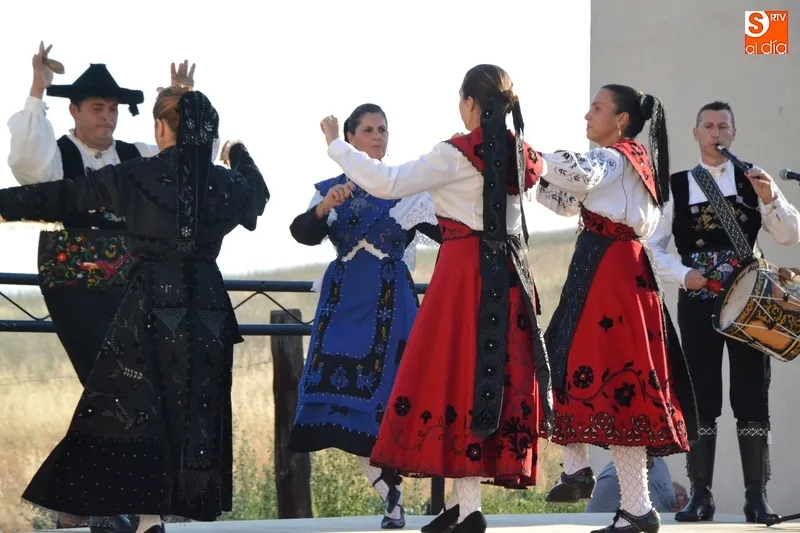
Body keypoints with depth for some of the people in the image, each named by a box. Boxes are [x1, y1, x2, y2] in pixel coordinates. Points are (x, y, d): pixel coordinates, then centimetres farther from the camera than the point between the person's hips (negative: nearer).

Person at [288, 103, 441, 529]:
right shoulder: (330, 189, 8)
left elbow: (446, 231, -3)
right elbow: (302, 234, -7)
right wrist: (324, 209, -25)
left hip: (390, 303, -3)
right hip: (344, 302, 3)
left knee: (384, 393, -8)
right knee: (343, 391, -2)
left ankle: (394, 498, -2)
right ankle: (389, 494, 7)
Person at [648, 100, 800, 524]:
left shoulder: (752, 179, 7)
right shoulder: (677, 186, 6)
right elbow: (653, 247, 6)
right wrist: (683, 275, -10)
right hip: (697, 302, 0)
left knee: (751, 397, -1)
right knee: (701, 398, 1)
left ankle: (756, 497, 1)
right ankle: (701, 494, 4)